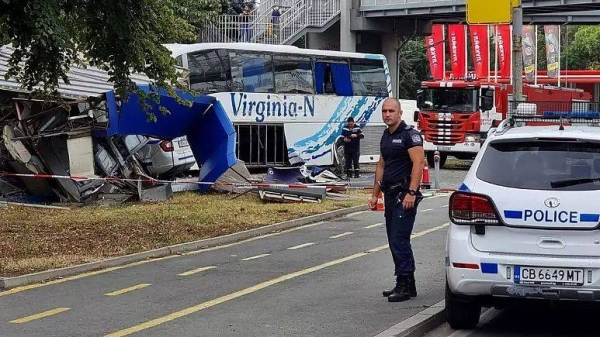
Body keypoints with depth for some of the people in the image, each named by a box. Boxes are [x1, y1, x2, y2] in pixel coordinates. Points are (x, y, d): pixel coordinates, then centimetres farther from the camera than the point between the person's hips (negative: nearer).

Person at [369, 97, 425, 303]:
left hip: (405, 195, -9)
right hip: (390, 195, 9)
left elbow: (418, 163, -19)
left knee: (399, 240, -12)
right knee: (395, 241, 11)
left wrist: (411, 193, -26)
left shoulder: (409, 134, -10)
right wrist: (375, 194, 20)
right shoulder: (386, 136, 17)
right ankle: (407, 285, 17)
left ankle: (404, 286, -9)